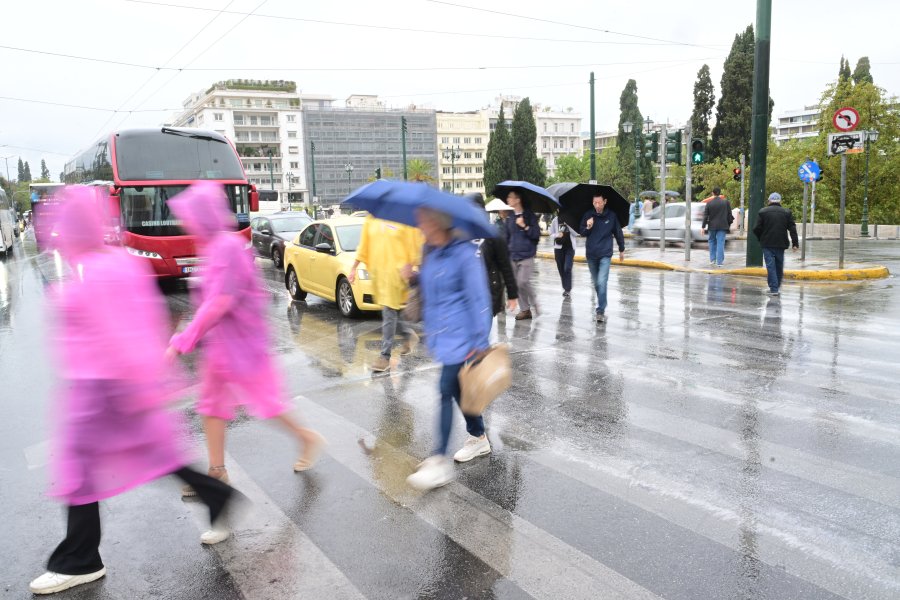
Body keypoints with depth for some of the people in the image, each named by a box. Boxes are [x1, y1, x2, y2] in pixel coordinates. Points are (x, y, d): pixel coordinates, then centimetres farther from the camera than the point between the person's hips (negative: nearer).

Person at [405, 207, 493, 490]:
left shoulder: (463, 253, -16)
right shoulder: (431, 254, 9)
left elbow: (479, 298, -15)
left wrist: (479, 342, -16)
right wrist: (413, 277, 1)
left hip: (458, 335, -8)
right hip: (439, 334, 8)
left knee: (447, 390, -8)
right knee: (456, 389, 16)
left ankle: (440, 462, -4)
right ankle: (479, 438, 35)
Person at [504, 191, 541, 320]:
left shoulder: (529, 216, -3)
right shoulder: (510, 218, 13)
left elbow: (536, 234, -8)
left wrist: (524, 226, -17)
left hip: (526, 257, -6)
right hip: (513, 257, 6)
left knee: (523, 282, -15)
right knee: (517, 284, 4)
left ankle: (534, 302, 10)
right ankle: (525, 310, 13)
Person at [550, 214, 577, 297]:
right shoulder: (555, 220, 0)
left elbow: (575, 233, -6)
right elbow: (551, 234, 5)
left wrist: (568, 225, -18)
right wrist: (557, 235, -16)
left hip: (570, 247, -2)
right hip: (559, 247, 2)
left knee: (567, 268, -11)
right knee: (561, 268, 8)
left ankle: (568, 289, -5)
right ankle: (565, 287, 22)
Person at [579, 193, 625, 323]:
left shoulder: (611, 216, -1)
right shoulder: (588, 215, 2)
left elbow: (618, 233, 10)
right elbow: (582, 233, 6)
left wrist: (622, 250, 17)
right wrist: (588, 228, -16)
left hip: (605, 255, -3)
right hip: (591, 255, 3)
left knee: (602, 282, -15)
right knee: (596, 283, 12)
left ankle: (601, 310, -14)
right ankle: (602, 304, 31)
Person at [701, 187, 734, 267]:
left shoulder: (709, 203, -4)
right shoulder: (726, 202, -3)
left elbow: (705, 216, -5)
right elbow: (729, 214, 1)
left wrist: (703, 227, -2)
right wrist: (729, 224, 15)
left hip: (712, 226, 0)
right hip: (722, 226, 0)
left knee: (712, 241, 17)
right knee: (720, 243, 0)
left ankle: (712, 259, 19)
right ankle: (720, 261, -3)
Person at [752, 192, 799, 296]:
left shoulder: (762, 212, -1)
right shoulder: (787, 212, 8)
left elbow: (756, 229, -6)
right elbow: (792, 229, 3)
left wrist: (760, 239, 11)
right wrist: (795, 243, 2)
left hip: (767, 243, -3)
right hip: (781, 244, 3)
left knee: (770, 265, -3)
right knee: (779, 264, 16)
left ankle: (773, 288, -7)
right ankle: (778, 284, 29)